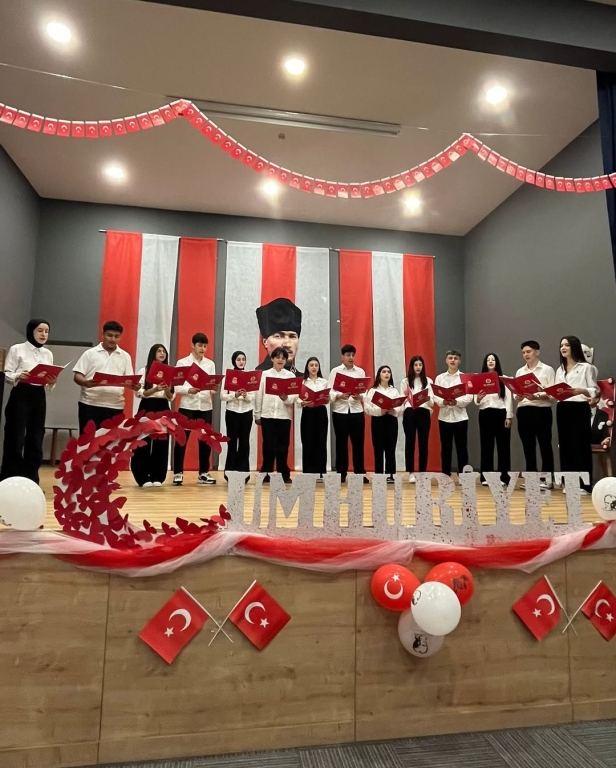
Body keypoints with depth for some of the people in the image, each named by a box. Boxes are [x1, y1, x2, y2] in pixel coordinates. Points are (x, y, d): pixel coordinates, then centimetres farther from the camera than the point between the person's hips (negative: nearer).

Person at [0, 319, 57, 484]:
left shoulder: (48, 354, 14)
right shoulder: (17, 349, -1)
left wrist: (51, 381, -10)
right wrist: (18, 376, -26)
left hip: (39, 397, 5)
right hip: (20, 396, -5)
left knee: (35, 439, 6)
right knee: (15, 439, -5)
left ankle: (31, 481, 14)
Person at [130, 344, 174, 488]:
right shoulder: (144, 371, 2)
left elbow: (171, 397, 7)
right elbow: (140, 393, -7)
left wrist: (167, 390, -14)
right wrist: (155, 389, -20)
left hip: (163, 408, 3)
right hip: (147, 407, -3)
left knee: (161, 443, 3)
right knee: (144, 442, -3)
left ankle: (157, 477, 12)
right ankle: (143, 478, 4)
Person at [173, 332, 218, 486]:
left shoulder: (210, 364, 13)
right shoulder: (182, 363, 2)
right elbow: (176, 386, -3)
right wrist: (189, 390, -21)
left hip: (205, 406, 3)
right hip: (187, 406, -3)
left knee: (205, 440, 6)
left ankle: (203, 473, 16)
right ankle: (178, 473, 9)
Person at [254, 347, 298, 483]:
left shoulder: (290, 375, 5)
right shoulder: (265, 374, 6)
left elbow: (295, 396, -1)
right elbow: (259, 395, 5)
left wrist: (286, 398, -22)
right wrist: (257, 415, 3)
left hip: (284, 415, 0)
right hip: (267, 415, 0)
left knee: (283, 445, 3)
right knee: (268, 445, 4)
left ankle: (283, 474, 12)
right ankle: (266, 473, 13)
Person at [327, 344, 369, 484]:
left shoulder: (360, 372, 10)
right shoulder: (335, 371, 4)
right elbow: (329, 392, -2)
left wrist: (359, 396, -16)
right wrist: (339, 396, -21)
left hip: (357, 411, 1)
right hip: (340, 411, -1)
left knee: (358, 443, 3)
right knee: (341, 443, 5)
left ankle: (360, 473, 13)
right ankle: (341, 473, 14)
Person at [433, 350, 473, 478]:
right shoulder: (439, 378, 9)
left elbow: (469, 397, -4)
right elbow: (435, 397, 2)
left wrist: (457, 402, -21)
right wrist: (443, 402, -18)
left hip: (460, 417, -1)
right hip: (444, 417, 1)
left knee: (462, 448, 3)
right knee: (445, 448, 6)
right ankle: (445, 476, 14)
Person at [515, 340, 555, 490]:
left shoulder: (547, 370, 1)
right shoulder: (519, 372, 14)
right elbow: (516, 393, 12)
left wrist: (536, 396, -23)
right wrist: (517, 397, -11)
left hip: (541, 411, -4)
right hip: (523, 412, 4)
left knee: (545, 445, 1)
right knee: (528, 446, 7)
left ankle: (547, 478, 8)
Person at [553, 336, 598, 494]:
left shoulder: (586, 367, -2)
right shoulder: (560, 370, 17)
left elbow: (595, 390, -6)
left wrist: (582, 390, -25)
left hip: (580, 409, -6)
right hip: (562, 410, 6)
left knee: (581, 445, -5)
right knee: (565, 445, 6)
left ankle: (584, 484, 1)